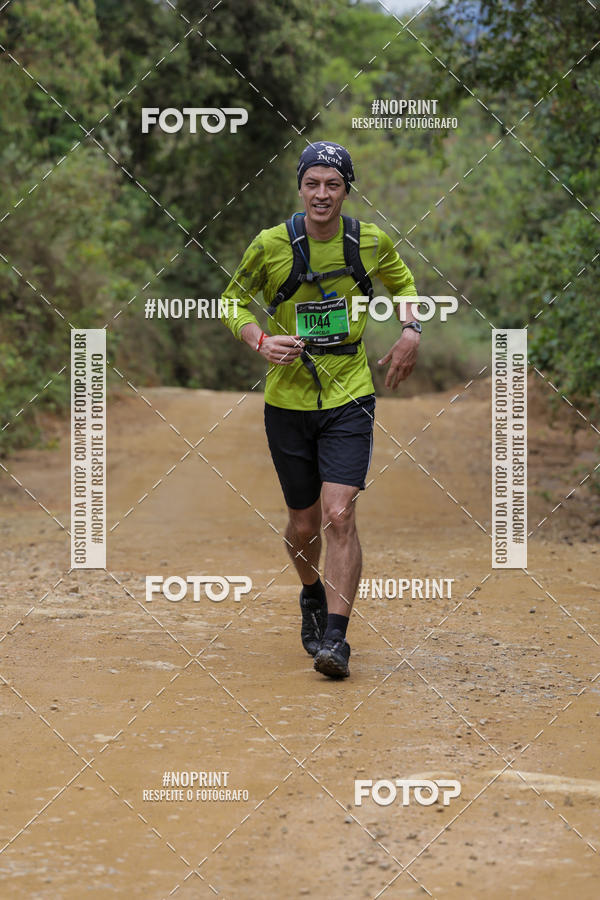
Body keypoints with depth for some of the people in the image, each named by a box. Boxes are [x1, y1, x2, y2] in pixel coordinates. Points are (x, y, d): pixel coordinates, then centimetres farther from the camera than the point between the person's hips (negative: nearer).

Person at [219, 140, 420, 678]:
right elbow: (236, 301, 7)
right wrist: (261, 341, -12)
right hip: (287, 400, 1)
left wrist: (411, 331, 2)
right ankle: (313, 597, 41)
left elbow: (402, 282, 19)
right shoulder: (271, 245, -7)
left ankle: (335, 639, -11)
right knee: (303, 524, 10)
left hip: (349, 397, -1)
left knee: (339, 515, -16)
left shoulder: (372, 242, -3)